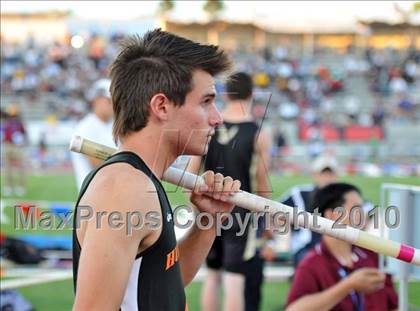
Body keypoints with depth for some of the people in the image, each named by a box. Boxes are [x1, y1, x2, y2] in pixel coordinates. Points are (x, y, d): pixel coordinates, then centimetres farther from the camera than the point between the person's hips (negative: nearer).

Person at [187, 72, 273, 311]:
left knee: (212, 275, 18)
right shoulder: (259, 135, -10)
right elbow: (263, 184, -5)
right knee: (236, 280, -4)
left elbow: (191, 173, 1)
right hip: (241, 213, -4)